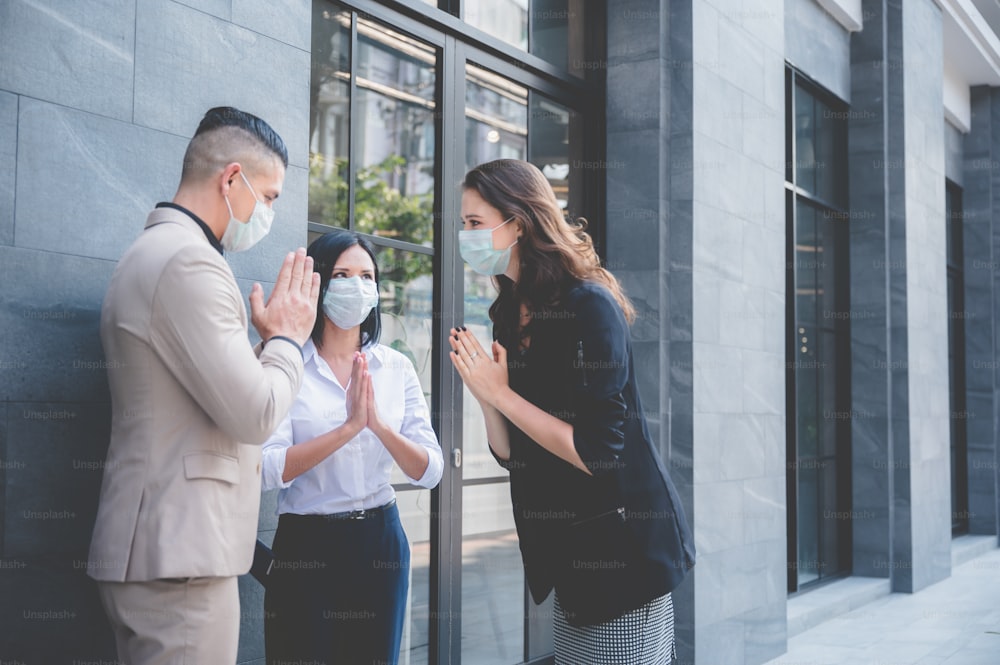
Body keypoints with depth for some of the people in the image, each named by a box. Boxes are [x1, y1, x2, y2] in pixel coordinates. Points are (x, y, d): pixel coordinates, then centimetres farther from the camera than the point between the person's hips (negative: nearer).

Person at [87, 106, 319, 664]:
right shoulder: (188, 261, -15)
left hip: (174, 547, 11)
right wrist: (287, 338, -3)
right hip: (178, 555, -11)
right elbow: (255, 415, -18)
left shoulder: (158, 252, 19)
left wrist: (272, 340, 12)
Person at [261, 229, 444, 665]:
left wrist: (379, 424, -21)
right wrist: (348, 427, -27)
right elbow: (268, 470, -19)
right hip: (306, 544, -4)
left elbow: (430, 472, -4)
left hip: (381, 542, 4)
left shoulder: (397, 368, 3)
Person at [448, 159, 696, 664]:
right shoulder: (510, 314, 7)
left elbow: (596, 452, -23)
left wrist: (500, 393, -17)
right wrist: (480, 390, -9)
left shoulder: (588, 305, -17)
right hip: (569, 556, 8)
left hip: (620, 546, -8)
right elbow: (510, 455, 8)